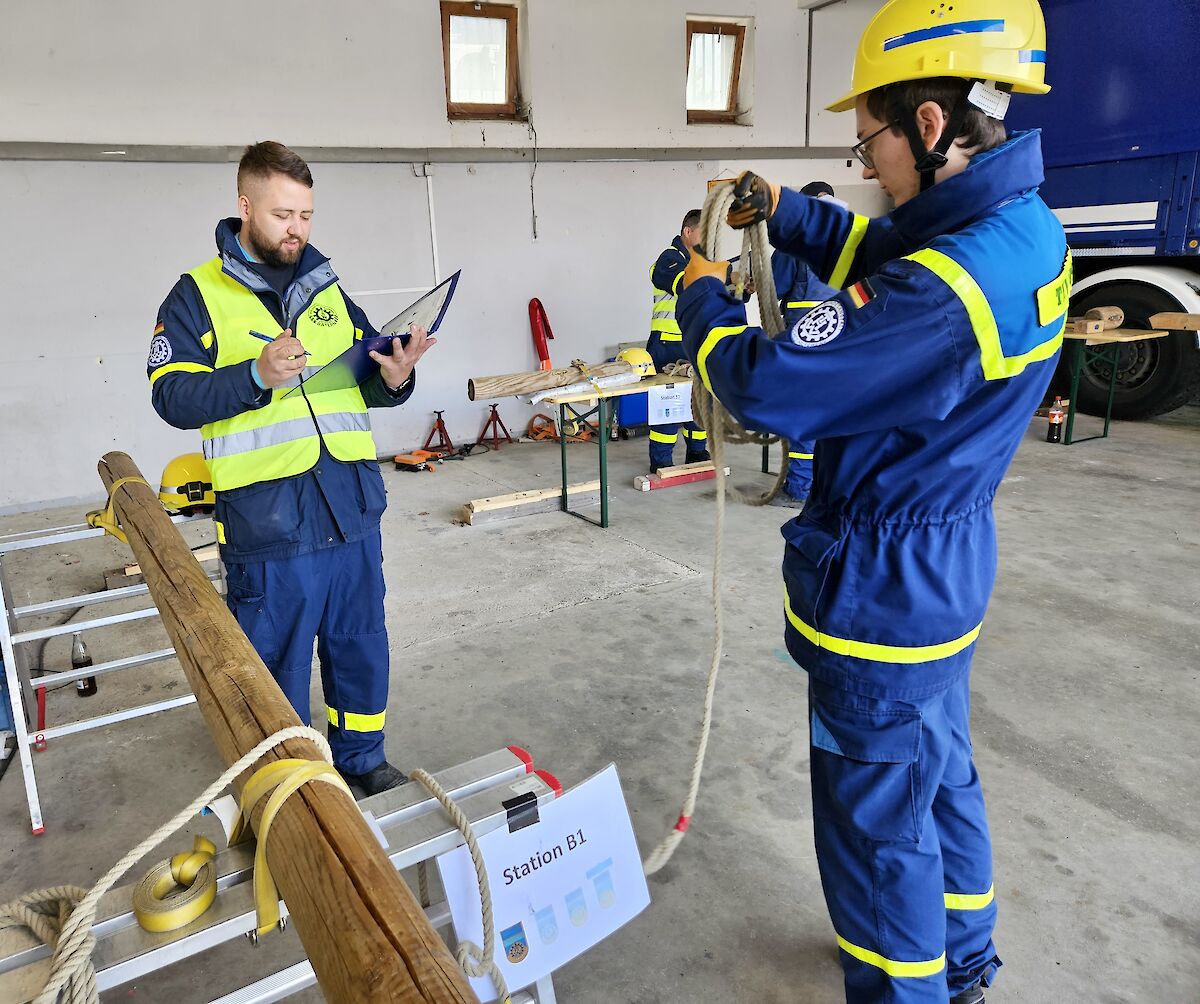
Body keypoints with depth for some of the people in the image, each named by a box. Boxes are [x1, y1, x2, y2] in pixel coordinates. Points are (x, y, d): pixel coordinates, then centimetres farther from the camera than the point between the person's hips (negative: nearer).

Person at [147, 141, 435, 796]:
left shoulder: (326, 289, 15)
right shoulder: (197, 295, 1)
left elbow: (366, 381, 16)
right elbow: (172, 396, -8)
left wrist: (393, 379, -7)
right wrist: (256, 376, -23)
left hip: (352, 507, 5)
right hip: (266, 516, -4)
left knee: (360, 643, 16)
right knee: (276, 661, 8)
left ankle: (362, 757, 36)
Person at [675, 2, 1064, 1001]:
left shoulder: (943, 294, -32)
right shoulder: (1024, 228, -1)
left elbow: (768, 385, -26)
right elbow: (881, 254, 16)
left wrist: (705, 298, -7)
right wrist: (784, 209, 5)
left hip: (884, 586, -10)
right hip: (947, 563, 10)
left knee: (877, 818, 10)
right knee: (942, 776, 26)